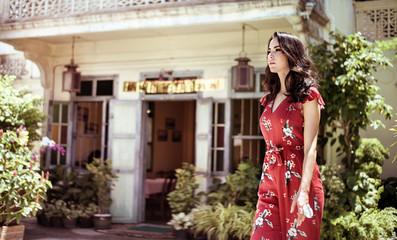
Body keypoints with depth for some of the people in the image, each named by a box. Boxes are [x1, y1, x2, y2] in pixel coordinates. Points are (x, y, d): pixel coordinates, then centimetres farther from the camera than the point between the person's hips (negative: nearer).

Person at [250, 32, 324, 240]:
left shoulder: (307, 96, -3)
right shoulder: (270, 98, 16)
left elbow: (310, 147, -12)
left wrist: (304, 191, -22)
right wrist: (266, 182, 10)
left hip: (297, 178, -5)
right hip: (270, 179, 5)